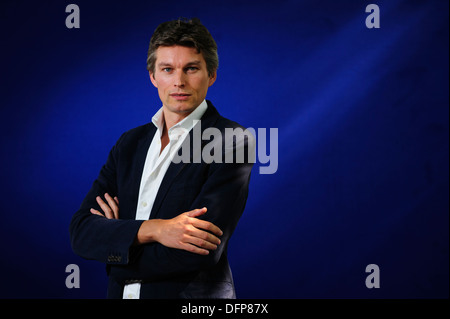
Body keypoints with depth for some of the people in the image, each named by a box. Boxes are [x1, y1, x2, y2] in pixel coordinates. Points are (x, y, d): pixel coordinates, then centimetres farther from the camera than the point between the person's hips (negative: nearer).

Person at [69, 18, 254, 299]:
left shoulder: (233, 142, -14)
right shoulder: (130, 143, 4)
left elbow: (198, 252, -22)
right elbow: (81, 232, -5)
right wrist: (150, 230, -23)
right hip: (122, 293, 5)